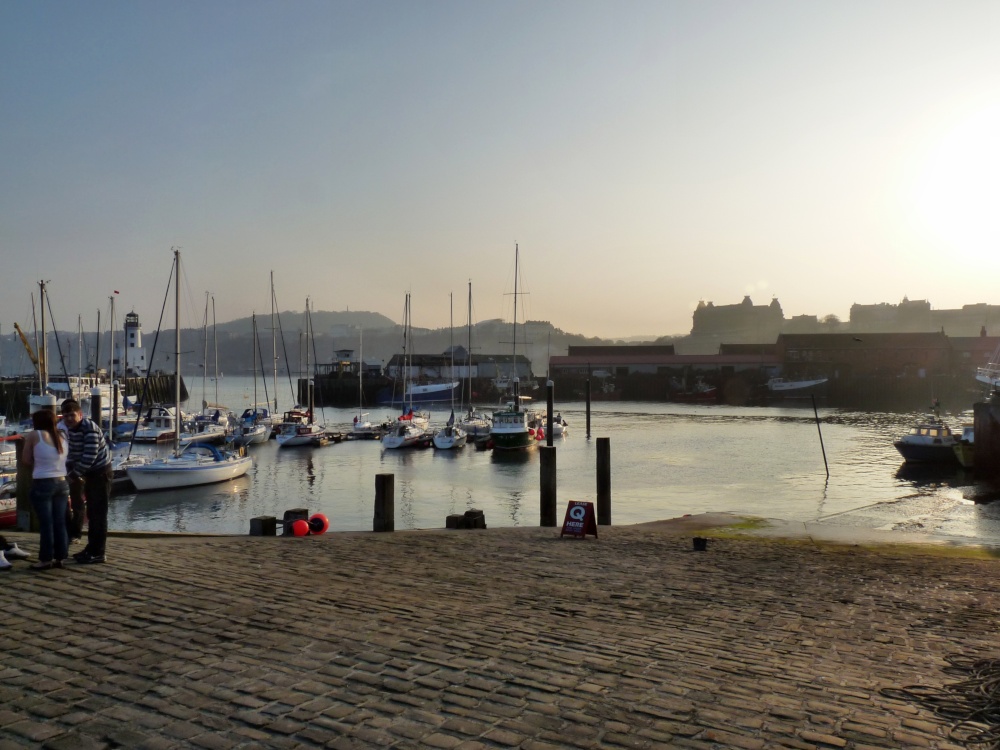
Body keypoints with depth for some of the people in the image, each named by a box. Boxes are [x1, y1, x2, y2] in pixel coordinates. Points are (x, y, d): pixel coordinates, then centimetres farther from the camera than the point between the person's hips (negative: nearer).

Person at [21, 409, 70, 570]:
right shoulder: (61, 437, 10)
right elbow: (63, 459, 10)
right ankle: (59, 557, 13)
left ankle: (46, 559, 5)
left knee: (46, 523, 0)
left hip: (42, 484, -5)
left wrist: (37, 463, 13)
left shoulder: (34, 435, -7)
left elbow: (25, 460, -3)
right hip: (62, 483, 5)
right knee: (60, 522, 8)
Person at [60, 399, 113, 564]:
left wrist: (73, 475, -20)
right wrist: (68, 471, 0)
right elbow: (73, 453, 13)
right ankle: (92, 548, 26)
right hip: (90, 473, 9)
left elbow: (89, 458, -26)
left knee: (99, 513, -6)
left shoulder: (90, 430, -23)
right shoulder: (71, 429, 5)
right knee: (91, 512, 16)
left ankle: (99, 553, -1)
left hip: (101, 472, -9)